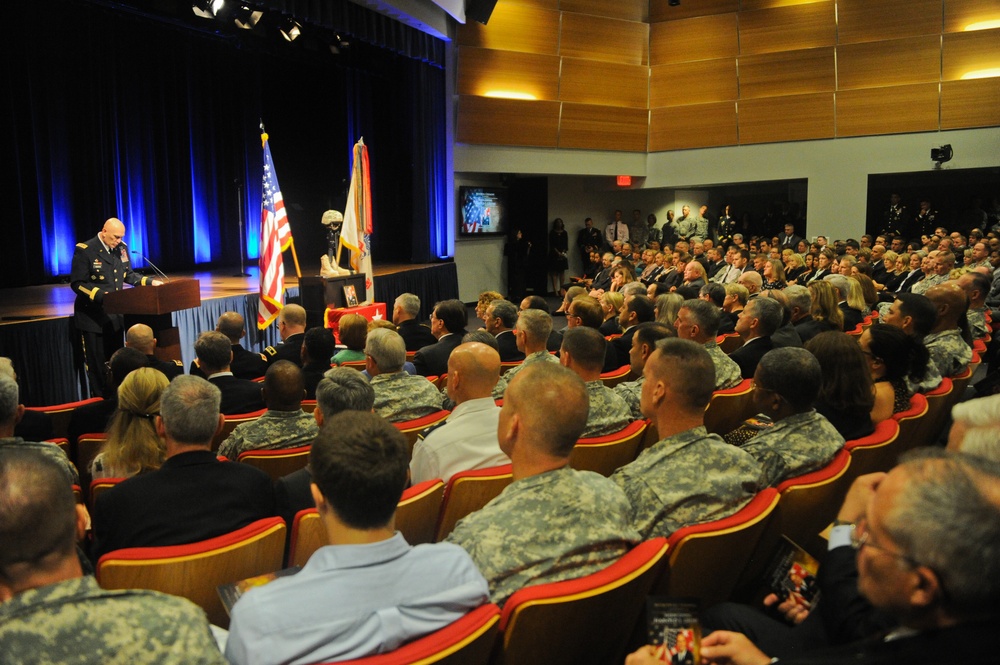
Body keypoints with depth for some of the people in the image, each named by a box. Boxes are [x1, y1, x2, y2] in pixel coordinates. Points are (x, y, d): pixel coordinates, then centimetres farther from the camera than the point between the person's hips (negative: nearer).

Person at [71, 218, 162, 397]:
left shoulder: (121, 248, 4)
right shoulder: (85, 250, -13)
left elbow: (128, 274, 15)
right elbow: (77, 283, -14)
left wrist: (150, 281, 1)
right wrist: (101, 295, -28)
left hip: (115, 315, 6)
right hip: (93, 317, -6)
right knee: (97, 364, 3)